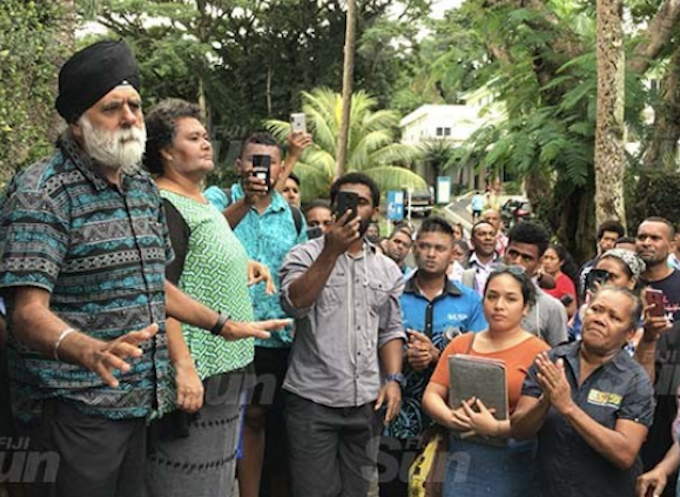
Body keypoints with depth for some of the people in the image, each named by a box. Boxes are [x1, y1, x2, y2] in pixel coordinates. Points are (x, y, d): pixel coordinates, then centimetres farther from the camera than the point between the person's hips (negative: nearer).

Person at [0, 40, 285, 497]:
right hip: (73, 408, -7)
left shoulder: (144, 187, 11)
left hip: (137, 402, 7)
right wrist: (93, 352, -40)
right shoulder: (41, 192, -14)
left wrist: (225, 326, 22)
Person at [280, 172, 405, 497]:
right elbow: (294, 303, -18)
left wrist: (393, 379, -1)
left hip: (367, 403, 4)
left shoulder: (388, 270, 12)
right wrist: (331, 252, -21)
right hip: (313, 399, -3)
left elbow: (391, 330, 13)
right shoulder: (305, 256, 0)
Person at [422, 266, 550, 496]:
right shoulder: (460, 344, 10)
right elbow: (431, 395, 6)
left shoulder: (539, 352, -5)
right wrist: (451, 418, -12)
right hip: (461, 459, 3)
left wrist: (496, 428, -23)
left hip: (512, 463, -3)